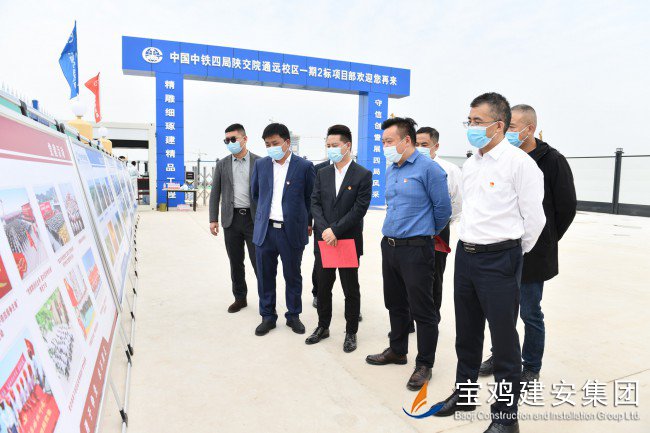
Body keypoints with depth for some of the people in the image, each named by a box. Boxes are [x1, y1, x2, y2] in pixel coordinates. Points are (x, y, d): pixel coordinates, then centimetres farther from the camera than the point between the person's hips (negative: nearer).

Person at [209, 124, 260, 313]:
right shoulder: (222, 164, 7)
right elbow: (215, 193, 9)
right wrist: (213, 219, 3)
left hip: (254, 218, -3)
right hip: (231, 219, 3)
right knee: (236, 262, 11)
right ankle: (240, 298, 25)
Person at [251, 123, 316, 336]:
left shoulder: (304, 166, -4)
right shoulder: (261, 164, 5)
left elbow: (311, 197, 4)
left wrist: (307, 223, 8)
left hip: (292, 231, -2)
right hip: (265, 230, 3)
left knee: (293, 276, 10)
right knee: (265, 276, 10)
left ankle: (293, 316, 27)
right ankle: (267, 316, 25)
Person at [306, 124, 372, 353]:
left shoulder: (363, 175, -6)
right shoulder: (322, 174, 9)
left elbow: (359, 209, -12)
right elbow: (315, 204, 4)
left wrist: (335, 230, -16)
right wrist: (324, 230, -12)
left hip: (349, 241, -4)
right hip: (324, 240, 4)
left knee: (351, 290, 8)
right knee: (323, 287, 14)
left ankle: (351, 332, 23)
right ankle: (323, 327, 31)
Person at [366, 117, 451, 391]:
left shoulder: (428, 169, -12)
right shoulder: (390, 170, 11)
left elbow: (443, 209, -7)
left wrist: (427, 233, 7)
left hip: (416, 249, -8)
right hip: (389, 245, 8)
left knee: (422, 309, 2)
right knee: (395, 304, 19)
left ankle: (424, 364, 18)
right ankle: (397, 350, 37)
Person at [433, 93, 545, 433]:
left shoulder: (519, 162, -12)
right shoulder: (470, 165, 11)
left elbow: (534, 219, -9)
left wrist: (511, 254, 2)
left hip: (499, 260, -7)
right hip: (465, 254, 7)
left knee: (504, 339, 4)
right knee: (466, 333, 18)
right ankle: (463, 394, 37)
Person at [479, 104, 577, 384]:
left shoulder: (552, 161, -9)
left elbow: (566, 207, -5)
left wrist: (545, 242, 2)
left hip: (532, 255, -5)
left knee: (530, 313, 7)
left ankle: (531, 367, 26)